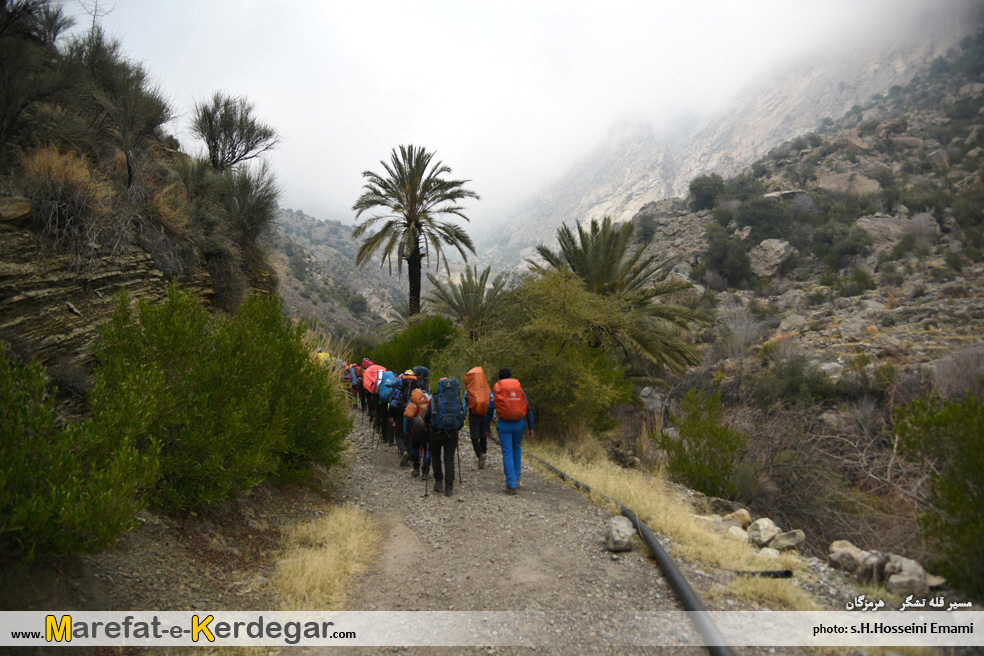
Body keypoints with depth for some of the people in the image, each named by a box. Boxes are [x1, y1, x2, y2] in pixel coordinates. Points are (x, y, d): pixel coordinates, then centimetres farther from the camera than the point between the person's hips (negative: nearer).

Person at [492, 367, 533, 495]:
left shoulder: (495, 390, 5)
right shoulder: (519, 389, 9)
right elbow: (528, 409, 7)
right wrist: (531, 427, 12)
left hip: (503, 424, -2)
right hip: (519, 423, 2)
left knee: (507, 453, 1)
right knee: (517, 449, 23)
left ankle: (511, 485, -1)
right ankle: (516, 479, 25)